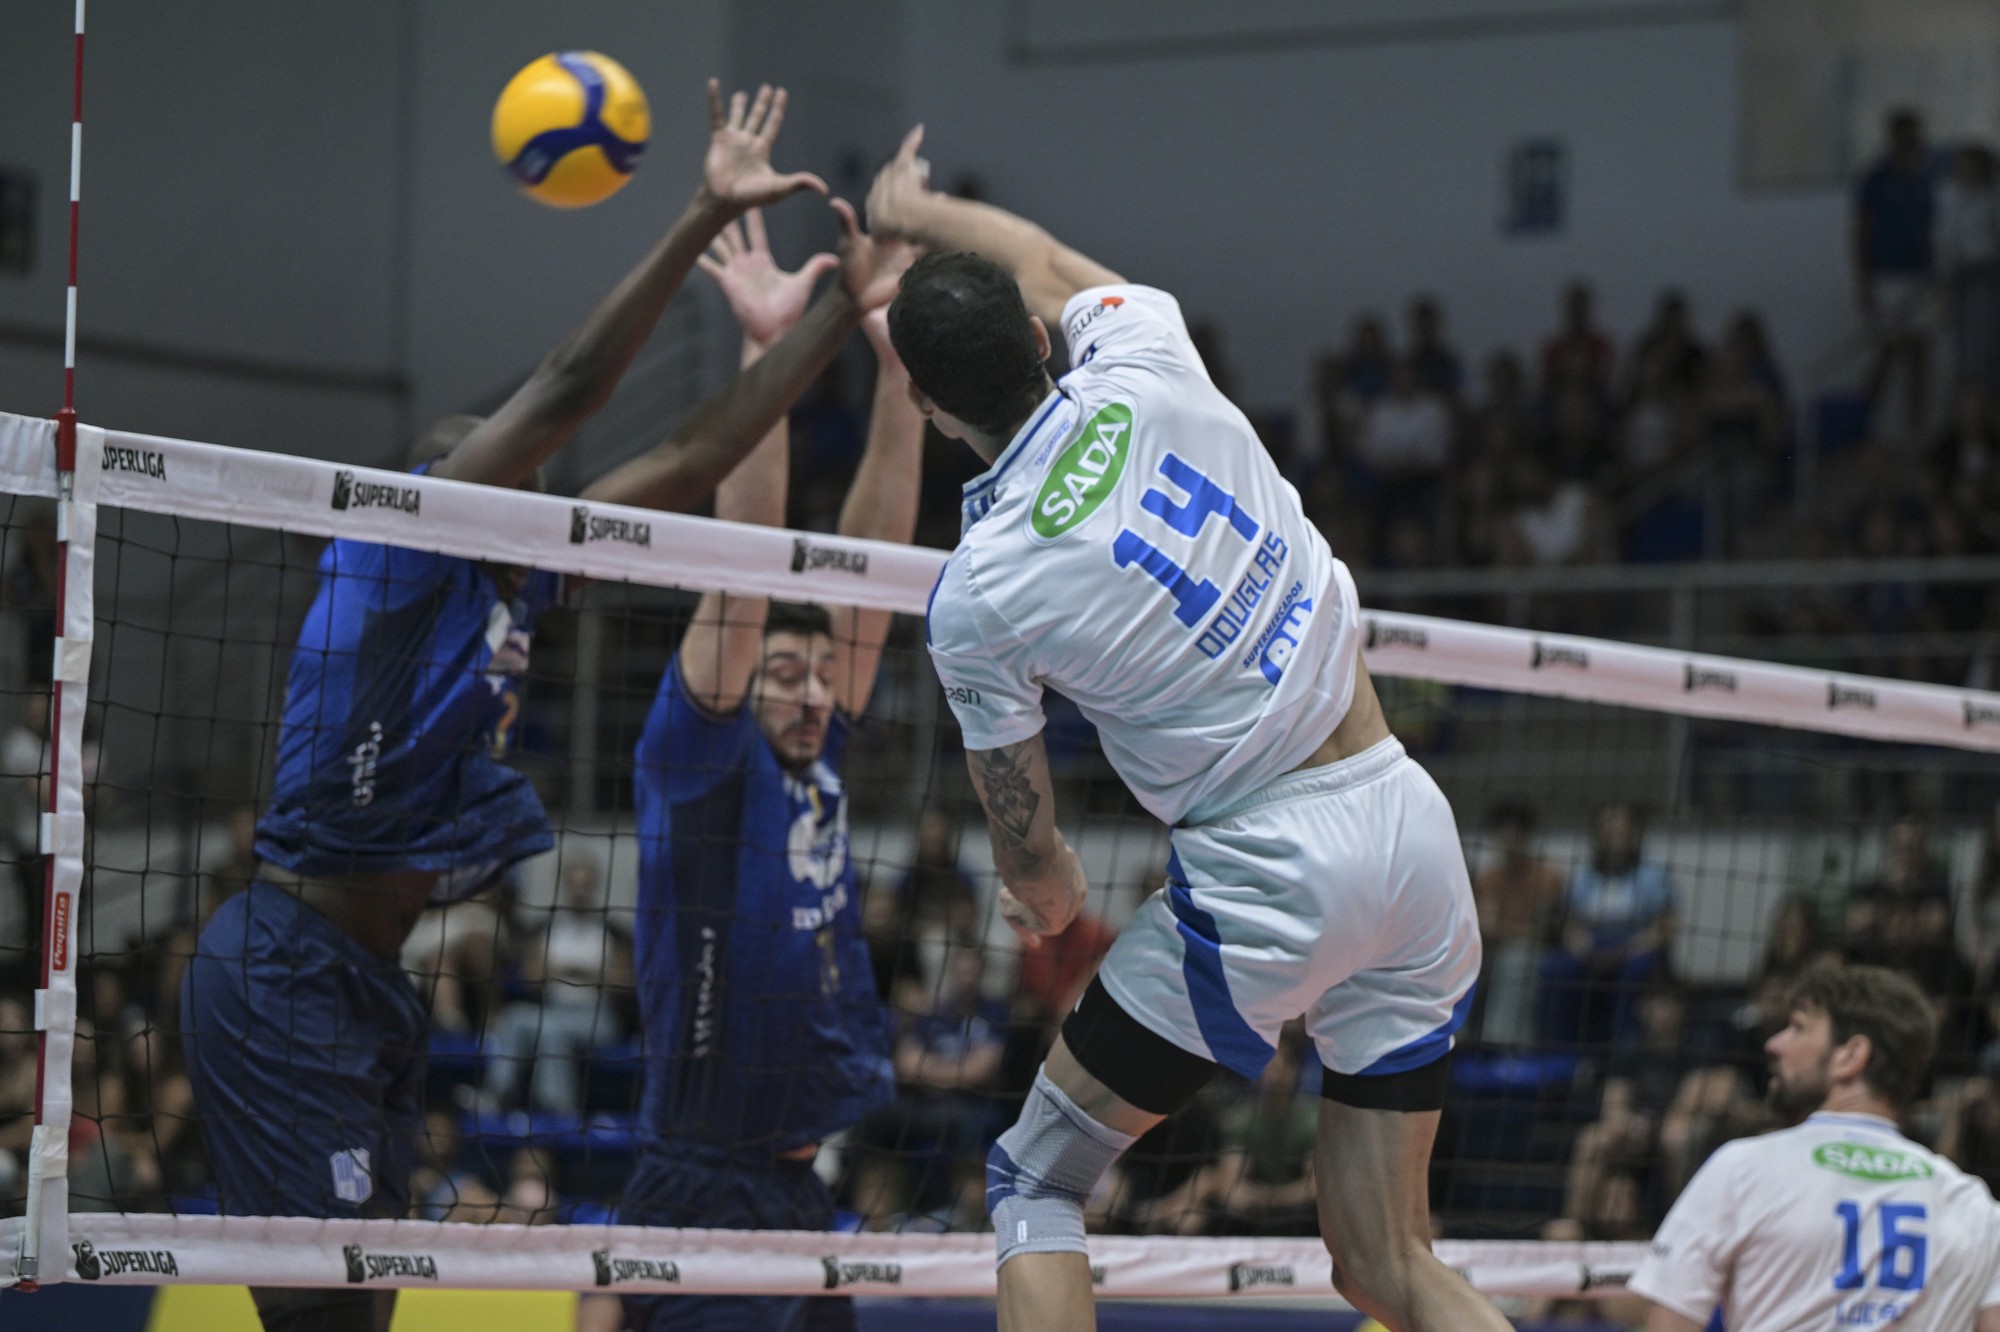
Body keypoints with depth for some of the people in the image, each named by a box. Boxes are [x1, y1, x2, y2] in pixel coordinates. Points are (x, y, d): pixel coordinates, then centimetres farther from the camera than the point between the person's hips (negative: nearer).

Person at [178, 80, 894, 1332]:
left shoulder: (517, 581, 15)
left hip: (380, 981, 9)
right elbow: (568, 388, -14)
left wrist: (845, 308, 14)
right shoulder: (398, 547, -5)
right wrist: (705, 217, -16)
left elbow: (689, 458, 15)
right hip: (285, 976, -9)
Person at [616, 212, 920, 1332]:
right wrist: (767, 353, -22)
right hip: (707, 1197, -8)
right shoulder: (699, 764, -6)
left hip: (803, 1194, 8)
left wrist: (896, 360, 4)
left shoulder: (814, 764, 11)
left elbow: (872, 552, 8)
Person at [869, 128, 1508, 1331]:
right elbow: (1041, 259, 24)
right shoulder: (1145, 367, -2)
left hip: (1269, 879, -5)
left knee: (1037, 1185, 14)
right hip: (1414, 826, 5)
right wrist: (914, 210, 42)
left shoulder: (976, 600, -9)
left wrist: (1053, 906, 29)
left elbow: (1029, 846, 5)